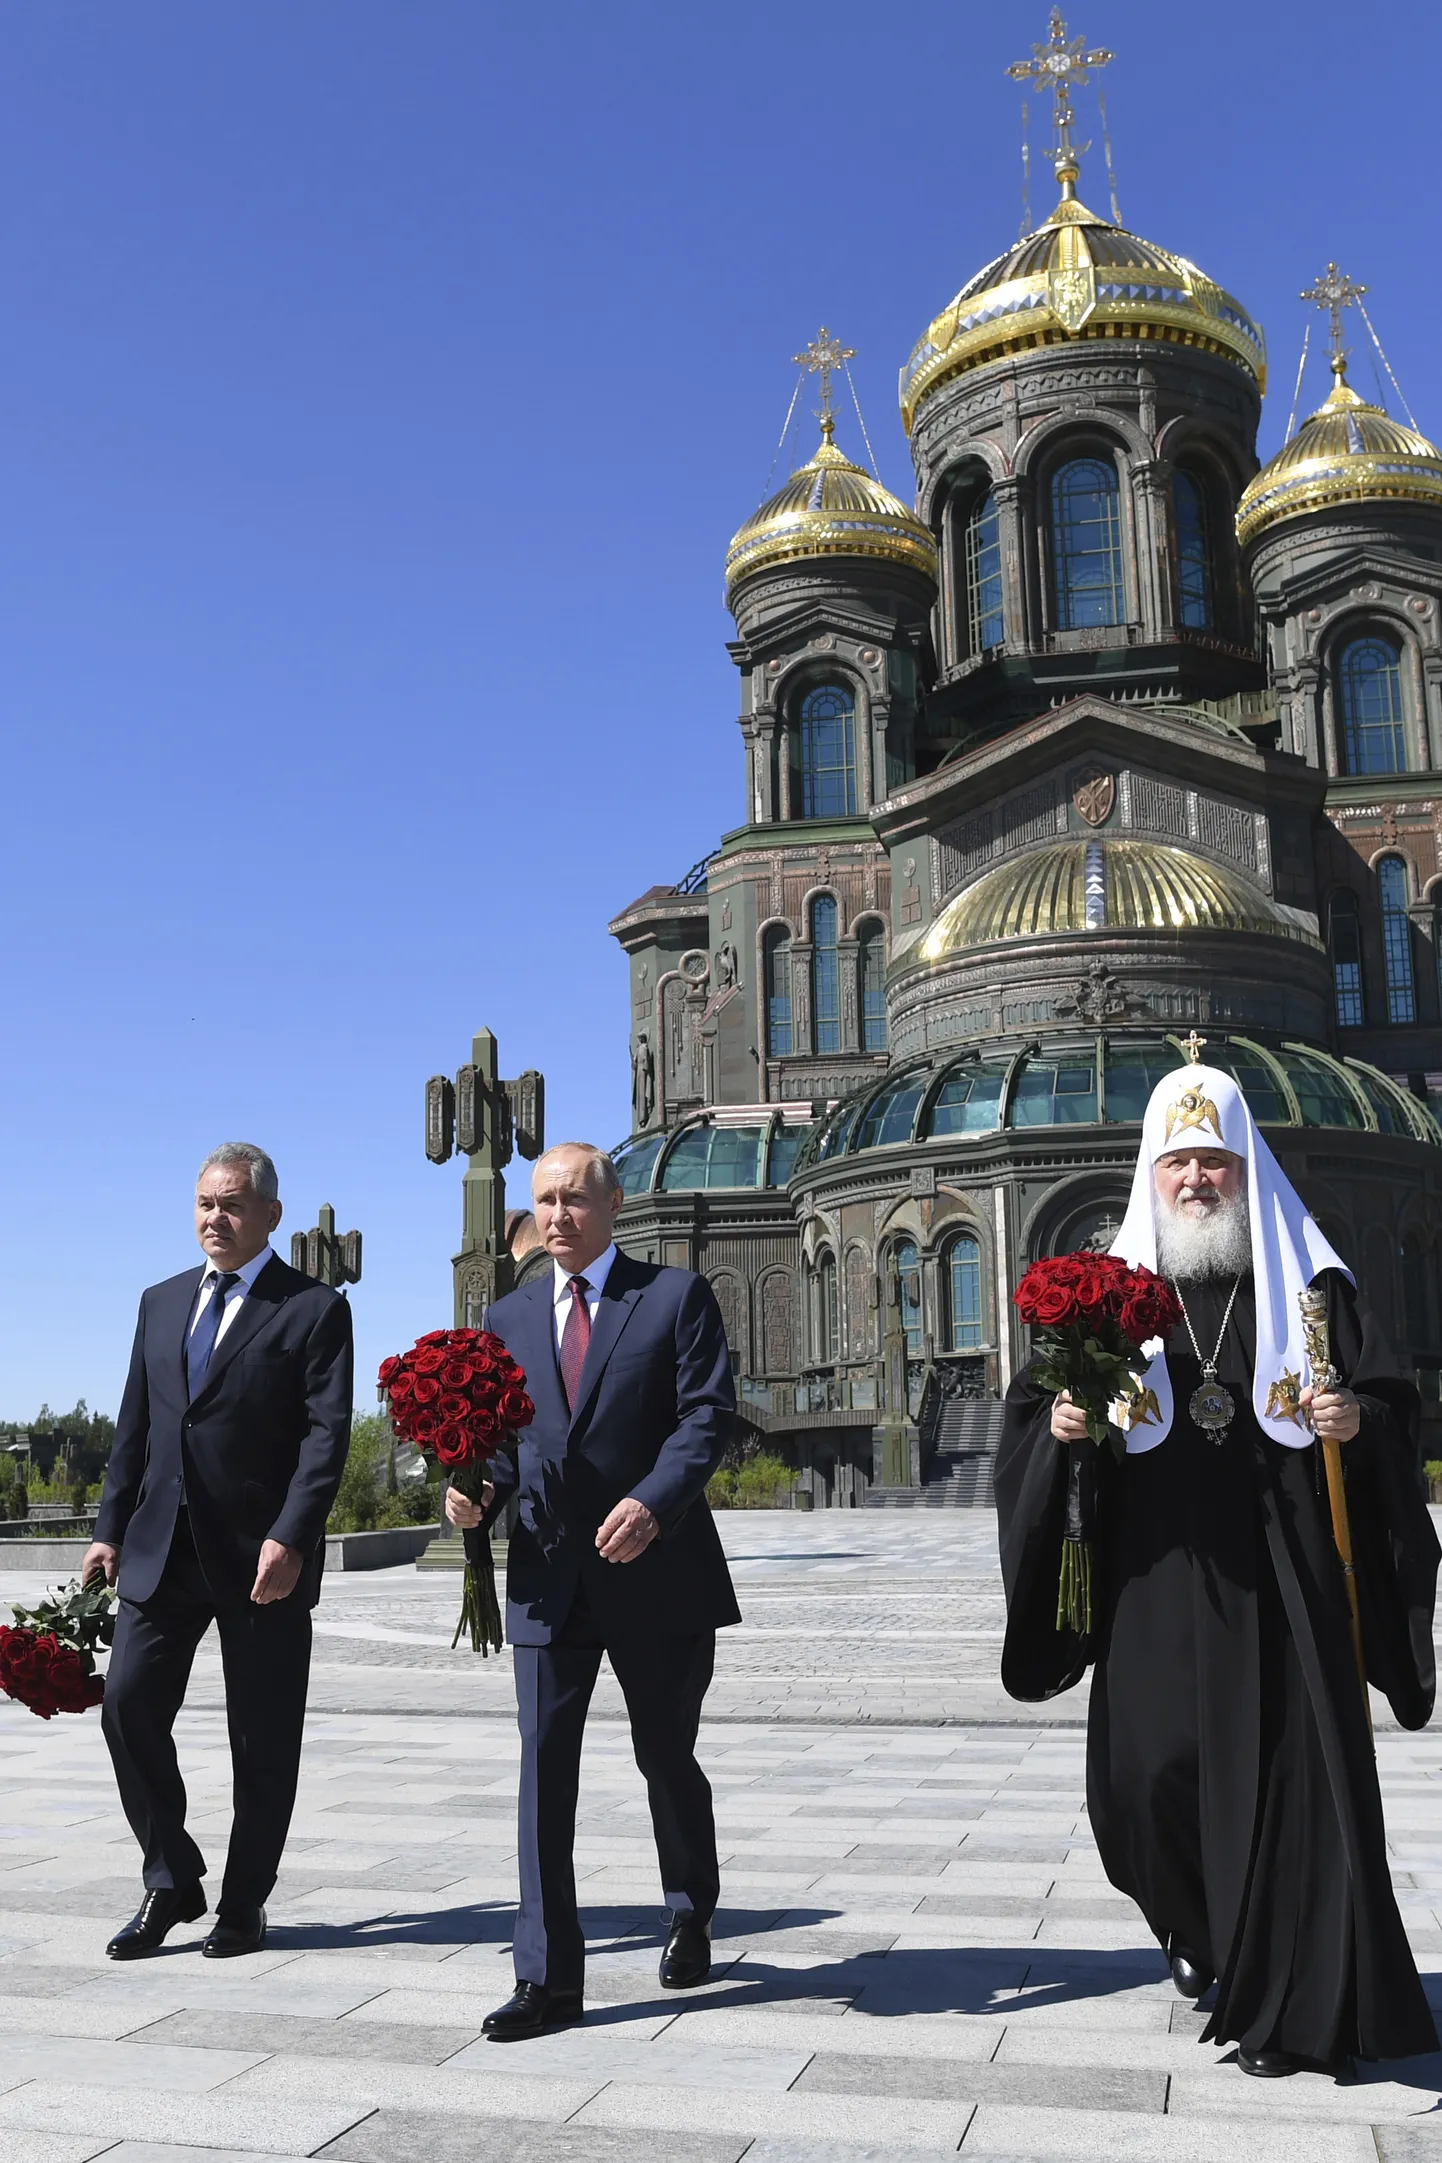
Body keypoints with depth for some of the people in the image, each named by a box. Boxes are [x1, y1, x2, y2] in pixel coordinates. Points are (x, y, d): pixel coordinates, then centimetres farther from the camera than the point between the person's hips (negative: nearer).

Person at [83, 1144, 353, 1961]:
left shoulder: (314, 1309, -4)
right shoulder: (162, 1302, 14)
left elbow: (327, 1435, -11)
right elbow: (135, 1425, 14)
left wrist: (289, 1539, -20)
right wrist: (111, 1527, 7)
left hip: (264, 1556, -4)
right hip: (162, 1548, 5)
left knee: (262, 1739, 5)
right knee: (129, 1703, -1)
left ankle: (244, 1904, 21)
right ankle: (171, 1882, 18)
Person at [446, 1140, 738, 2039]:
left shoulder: (677, 1296, -2)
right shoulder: (509, 1317, 11)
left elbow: (708, 1415, -10)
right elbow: (504, 1437, 12)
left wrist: (654, 1500, -25)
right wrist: (478, 1491, -9)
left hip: (656, 1569, -3)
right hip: (551, 1575, 3)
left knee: (667, 1759, 13)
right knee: (545, 1764, -2)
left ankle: (691, 1917, 39)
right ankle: (549, 1975, 6)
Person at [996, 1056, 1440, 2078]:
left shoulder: (1311, 1284, 6)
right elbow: (1029, 1408, 8)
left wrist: (1357, 1418, -14)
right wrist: (1061, 1424, -14)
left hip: (1280, 1584, -1)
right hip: (1157, 1585, 1)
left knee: (1284, 1779, -2)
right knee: (1147, 1771, 0)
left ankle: (1285, 2004, 14)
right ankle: (1201, 1929, 32)